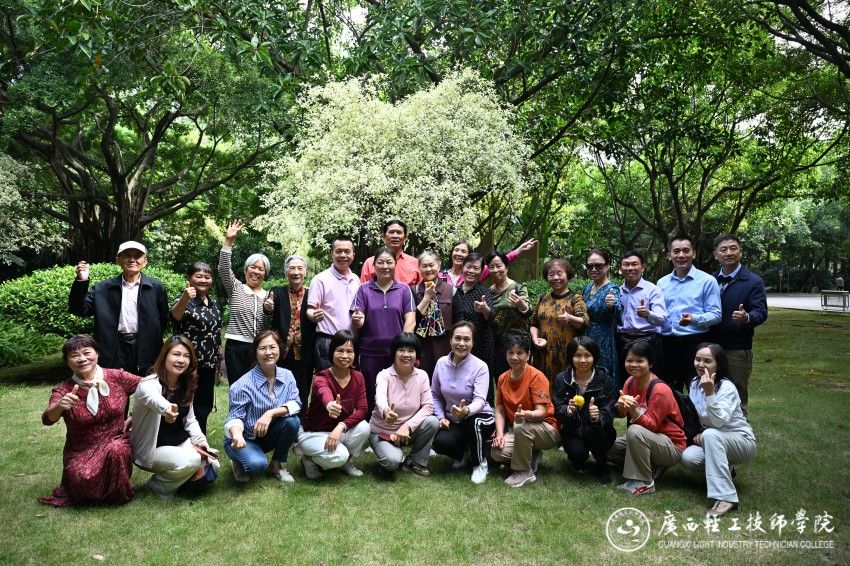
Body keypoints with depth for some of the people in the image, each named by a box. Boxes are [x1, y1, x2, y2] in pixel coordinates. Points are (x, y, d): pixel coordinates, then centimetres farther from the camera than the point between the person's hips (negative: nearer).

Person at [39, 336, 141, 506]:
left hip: (116, 443, 0)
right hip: (80, 452, 0)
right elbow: (47, 419, -22)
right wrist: (59, 406, -44)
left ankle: (118, 493, -4)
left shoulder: (117, 377, -6)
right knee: (84, 478, -29)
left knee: (117, 449, -33)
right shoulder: (64, 390, -6)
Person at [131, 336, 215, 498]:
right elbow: (153, 397, -49)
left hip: (181, 442, 6)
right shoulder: (149, 384, -22)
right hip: (152, 448, -6)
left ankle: (184, 478, 18)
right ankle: (158, 485, -2)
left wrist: (200, 440, -11)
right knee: (190, 461, -30)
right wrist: (166, 408, -73)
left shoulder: (186, 386, 1)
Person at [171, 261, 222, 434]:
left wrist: (218, 361, 19)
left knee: (205, 407, 15)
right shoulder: (184, 301, -12)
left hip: (209, 365, 7)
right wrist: (184, 299, -58)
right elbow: (175, 314, -36)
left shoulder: (214, 303, 10)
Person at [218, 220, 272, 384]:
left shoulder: (269, 296, 13)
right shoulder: (236, 289, 8)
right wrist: (228, 241, -19)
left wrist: (271, 311, -3)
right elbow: (224, 269, -10)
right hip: (236, 348, -2)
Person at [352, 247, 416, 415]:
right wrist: (357, 321, -23)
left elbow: (410, 320, -1)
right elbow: (358, 322, 0)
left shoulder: (404, 290, 5)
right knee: (371, 396, 6)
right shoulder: (364, 289, 5)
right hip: (370, 352, 0)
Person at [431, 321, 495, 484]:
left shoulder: (480, 367, -17)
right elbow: (435, 395, 7)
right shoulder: (441, 363, -5)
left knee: (473, 422, -39)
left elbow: (480, 399, -28)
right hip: (452, 420, 3)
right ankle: (462, 451, 12)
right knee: (440, 443, -28)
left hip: (479, 417, -3)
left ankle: (480, 464, -8)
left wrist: (467, 411, -50)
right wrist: (441, 417, -7)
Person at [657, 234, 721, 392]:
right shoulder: (662, 282, 12)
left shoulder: (707, 281, -2)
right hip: (667, 344, 4)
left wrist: (694, 319, -24)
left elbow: (715, 314, -7)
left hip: (695, 343, -4)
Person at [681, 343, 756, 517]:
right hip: (713, 441, 6)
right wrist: (697, 434, -7)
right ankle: (723, 469, 8)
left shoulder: (727, 388, -20)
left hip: (741, 440, -6)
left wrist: (709, 393, -41)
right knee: (687, 457, -26)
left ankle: (726, 497, -36)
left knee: (711, 434, -38)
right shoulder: (694, 384, -1)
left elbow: (720, 421, -34)